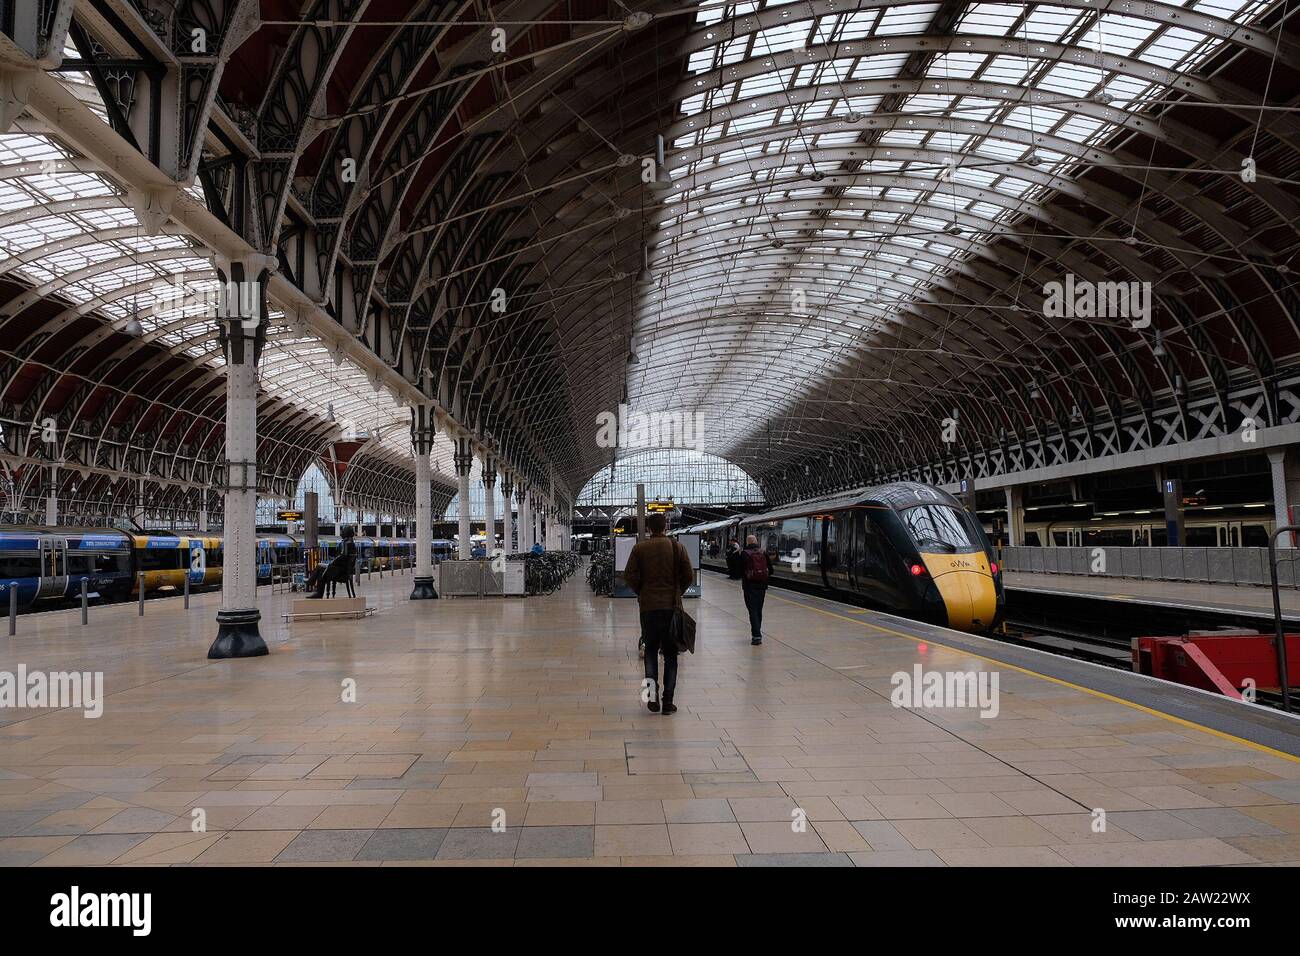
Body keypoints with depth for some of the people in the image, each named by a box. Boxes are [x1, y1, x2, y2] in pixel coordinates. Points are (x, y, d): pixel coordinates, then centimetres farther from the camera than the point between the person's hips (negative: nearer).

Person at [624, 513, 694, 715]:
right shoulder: (676, 547, -1)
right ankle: (668, 701, 8)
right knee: (670, 652, 8)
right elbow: (689, 575, -3)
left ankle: (651, 680, -9)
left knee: (651, 648, 17)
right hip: (672, 605, 0)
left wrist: (641, 593, 11)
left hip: (648, 605, 0)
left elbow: (629, 576, -5)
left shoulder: (639, 548, -1)